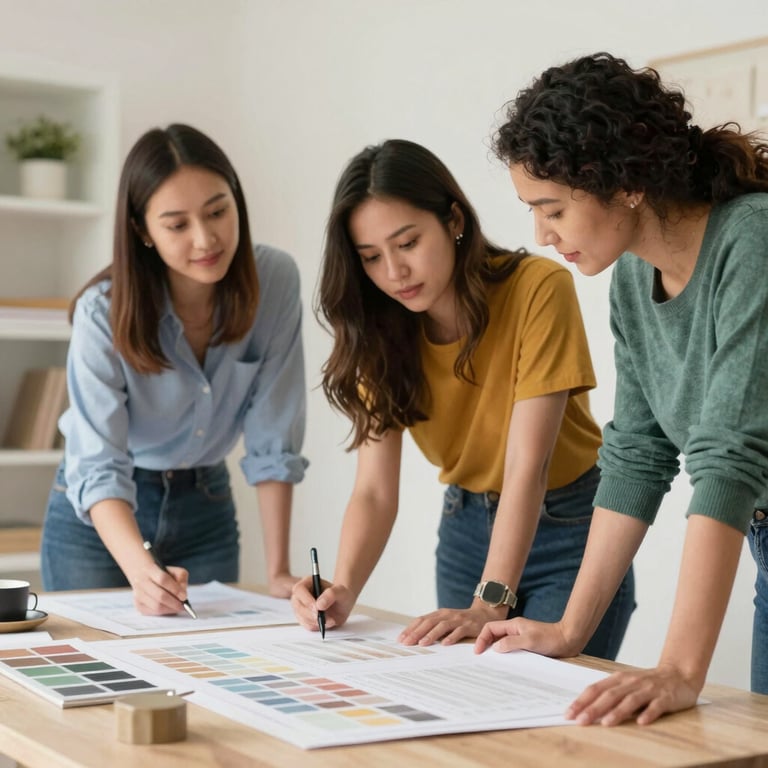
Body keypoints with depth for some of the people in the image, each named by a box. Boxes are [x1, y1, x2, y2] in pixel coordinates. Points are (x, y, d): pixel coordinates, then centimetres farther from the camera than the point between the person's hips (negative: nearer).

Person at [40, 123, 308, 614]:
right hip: (97, 518, -2)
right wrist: (143, 572, -46)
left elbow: (274, 440, -15)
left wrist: (278, 571, -18)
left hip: (206, 507, 2)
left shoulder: (275, 280, -18)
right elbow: (97, 467, -29)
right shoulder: (103, 312, -24)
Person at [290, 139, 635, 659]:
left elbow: (527, 464, -27)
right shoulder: (383, 333, -7)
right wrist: (343, 589, -31)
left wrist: (490, 604, -33)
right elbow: (375, 490, -13)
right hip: (467, 529, 4)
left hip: (568, 527, -4)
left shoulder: (539, 289, -23)